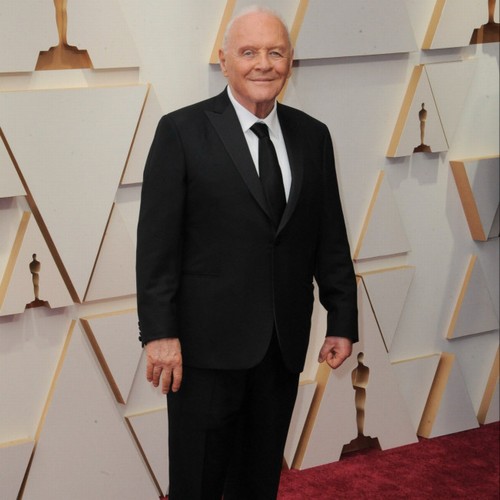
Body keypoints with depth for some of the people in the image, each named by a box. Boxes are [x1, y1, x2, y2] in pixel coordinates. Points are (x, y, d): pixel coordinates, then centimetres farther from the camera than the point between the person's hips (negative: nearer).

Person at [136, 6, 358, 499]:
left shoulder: (312, 135, 7)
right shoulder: (181, 131, -6)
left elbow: (331, 238, 10)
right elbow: (157, 241, -9)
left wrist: (342, 320, 7)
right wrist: (159, 333, -14)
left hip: (283, 344, 4)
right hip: (207, 342, -4)